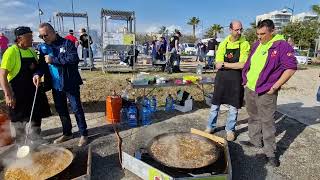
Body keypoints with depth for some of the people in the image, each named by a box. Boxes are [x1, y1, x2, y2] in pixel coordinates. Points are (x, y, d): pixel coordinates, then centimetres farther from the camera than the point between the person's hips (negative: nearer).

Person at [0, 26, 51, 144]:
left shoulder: (31, 51, 7)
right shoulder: (11, 52, -13)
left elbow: (37, 67, 16)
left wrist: (37, 75, -8)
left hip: (34, 91, 7)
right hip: (18, 94, -7)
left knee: (37, 117, 16)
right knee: (20, 121, 6)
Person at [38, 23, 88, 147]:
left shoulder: (67, 43, -9)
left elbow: (74, 58, -24)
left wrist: (53, 59, -22)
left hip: (70, 83, -6)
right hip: (56, 85, 7)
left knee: (77, 109, 1)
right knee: (61, 110, 16)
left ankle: (84, 134, 15)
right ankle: (67, 133, 33)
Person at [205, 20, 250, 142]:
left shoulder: (244, 44, -5)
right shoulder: (223, 44, 1)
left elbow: (242, 65, -15)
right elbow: (218, 64, -5)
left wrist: (225, 64, -13)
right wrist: (235, 64, -13)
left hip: (236, 79, -2)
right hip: (221, 77, 2)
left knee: (233, 107, 8)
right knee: (215, 104, 10)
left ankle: (230, 129, 27)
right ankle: (210, 127, 27)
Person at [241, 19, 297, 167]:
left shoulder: (282, 46, -11)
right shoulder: (257, 45, 10)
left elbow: (291, 68, -15)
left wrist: (275, 87, -16)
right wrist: (246, 79, 12)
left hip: (265, 93, -7)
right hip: (249, 89, 7)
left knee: (267, 122, 1)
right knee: (253, 117, 18)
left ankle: (270, 152, 14)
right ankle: (255, 141, 36)